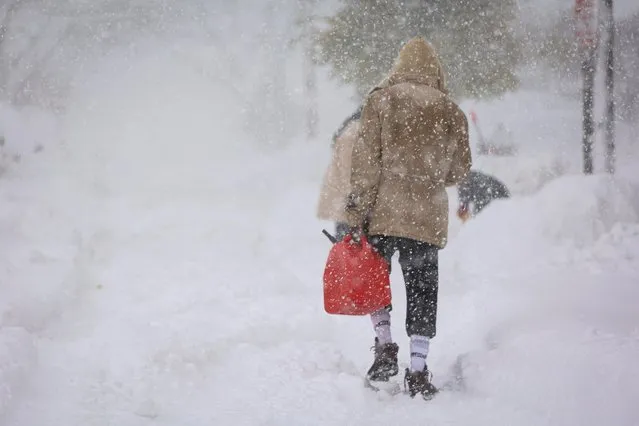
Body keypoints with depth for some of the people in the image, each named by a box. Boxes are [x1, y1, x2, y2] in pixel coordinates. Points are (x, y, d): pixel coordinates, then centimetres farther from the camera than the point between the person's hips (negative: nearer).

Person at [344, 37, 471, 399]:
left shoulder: (381, 100, -2)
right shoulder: (451, 112, 4)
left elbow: (366, 161, -7)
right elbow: (460, 170, 10)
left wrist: (356, 212, -5)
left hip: (383, 212, -1)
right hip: (428, 219, 1)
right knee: (423, 289, 8)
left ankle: (385, 346, 6)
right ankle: (418, 370, 5)